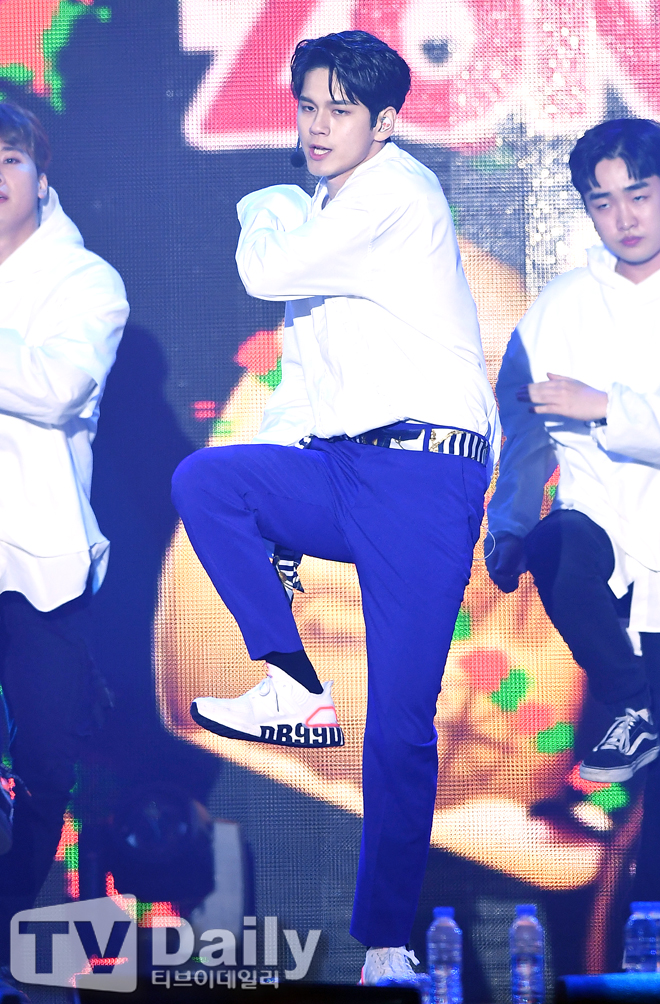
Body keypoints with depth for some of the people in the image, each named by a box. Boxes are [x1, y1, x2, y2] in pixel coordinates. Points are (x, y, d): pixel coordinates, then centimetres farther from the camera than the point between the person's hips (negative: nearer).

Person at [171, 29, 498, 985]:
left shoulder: (398, 188, -6)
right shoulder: (323, 220, 22)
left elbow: (269, 270, -15)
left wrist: (269, 210, 8)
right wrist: (269, 507, 13)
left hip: (424, 472, -8)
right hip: (335, 467, 8)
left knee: (400, 728, -10)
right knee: (203, 478, -21)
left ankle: (385, 942, -1)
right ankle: (297, 691, -13)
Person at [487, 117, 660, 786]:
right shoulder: (560, 306, 11)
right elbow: (523, 428, 13)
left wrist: (606, 406, -18)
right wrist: (509, 533, 4)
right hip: (601, 513, 2)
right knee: (555, 549, -32)